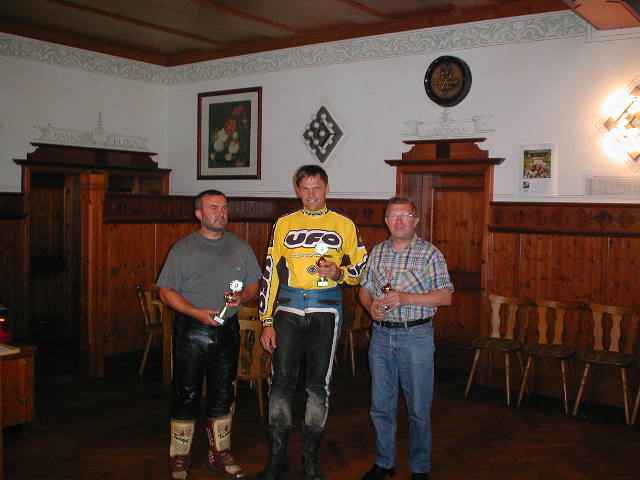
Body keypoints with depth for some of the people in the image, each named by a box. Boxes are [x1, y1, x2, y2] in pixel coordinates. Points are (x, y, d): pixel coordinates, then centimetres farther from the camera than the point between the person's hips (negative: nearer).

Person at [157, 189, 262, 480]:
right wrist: (197, 312, -17)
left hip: (228, 330, 3)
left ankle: (220, 454, 25)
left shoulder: (241, 248, 7)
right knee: (186, 395, 2)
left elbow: (254, 285, 10)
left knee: (222, 395, 12)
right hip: (191, 330, -3)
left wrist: (243, 297, -13)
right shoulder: (183, 249, -3)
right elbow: (166, 291, -5)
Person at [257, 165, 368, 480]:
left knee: (318, 384, 6)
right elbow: (271, 273, 5)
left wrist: (338, 273, -12)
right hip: (288, 309, 1)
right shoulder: (284, 224, 7)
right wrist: (267, 321, 0)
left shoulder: (344, 225, 5)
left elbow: (361, 269, 10)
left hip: (325, 311, 0)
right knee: (282, 381, 1)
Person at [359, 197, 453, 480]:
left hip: (416, 336, -4)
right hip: (381, 335, 4)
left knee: (419, 408, 6)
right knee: (381, 405, 13)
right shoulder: (377, 252, 8)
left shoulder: (430, 254, -6)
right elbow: (365, 289, 14)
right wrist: (371, 306, -9)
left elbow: (445, 297, -9)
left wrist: (405, 298, -20)